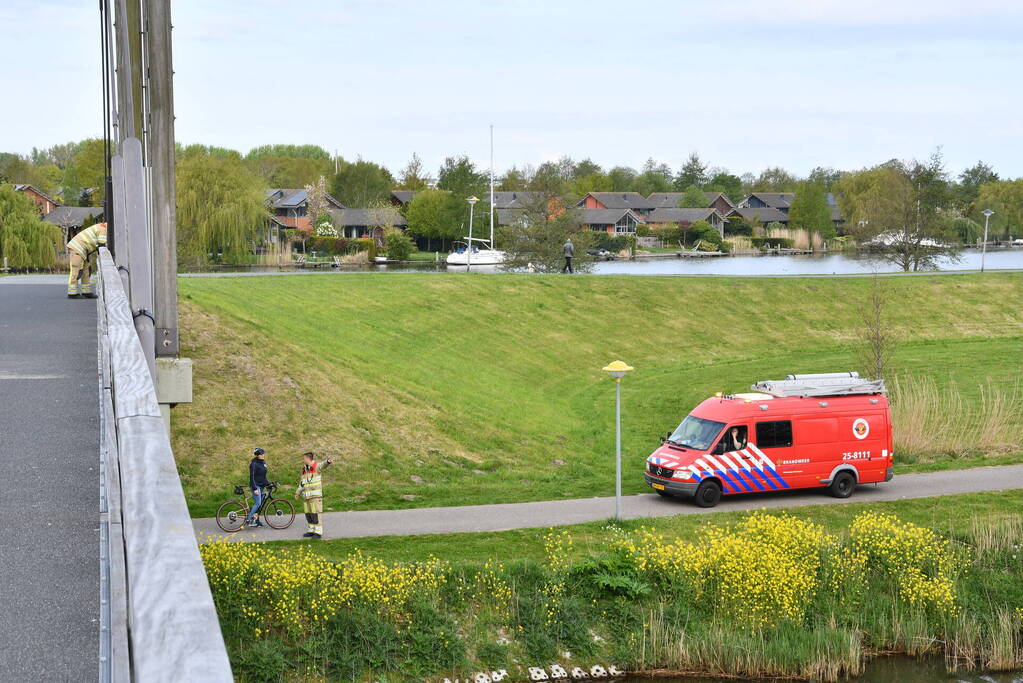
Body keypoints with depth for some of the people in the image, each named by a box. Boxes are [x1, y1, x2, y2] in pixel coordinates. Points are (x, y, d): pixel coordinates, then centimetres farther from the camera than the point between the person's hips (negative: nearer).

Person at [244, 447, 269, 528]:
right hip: (256, 486, -9)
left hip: (262, 486, 9)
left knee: (260, 503, 7)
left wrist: (268, 484, 17)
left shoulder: (263, 463, 13)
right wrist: (254, 489, -22)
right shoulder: (254, 464, -13)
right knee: (257, 503, -17)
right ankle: (248, 520, -15)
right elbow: (252, 477, -17)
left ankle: (256, 521, 12)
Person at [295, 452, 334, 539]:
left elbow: (323, 465, -28)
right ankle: (311, 531, 19)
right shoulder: (304, 469, 17)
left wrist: (328, 461, -50)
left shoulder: (316, 466, -6)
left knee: (316, 514, -10)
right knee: (308, 514, 10)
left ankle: (318, 532, -7)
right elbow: (301, 483, 26)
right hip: (306, 496, 8)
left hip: (315, 495, -8)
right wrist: (297, 492, 22)